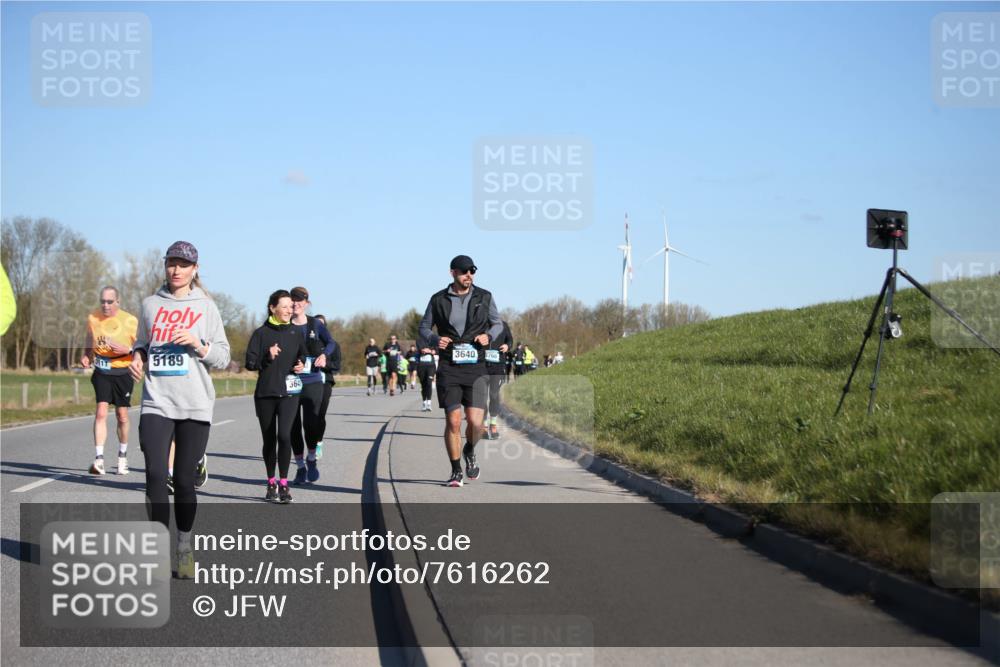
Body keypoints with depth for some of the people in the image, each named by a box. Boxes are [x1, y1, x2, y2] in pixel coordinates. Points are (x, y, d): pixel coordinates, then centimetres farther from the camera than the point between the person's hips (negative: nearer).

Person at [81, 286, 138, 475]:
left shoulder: (130, 321, -7)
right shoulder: (93, 318, 1)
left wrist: (127, 350, -19)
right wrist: (86, 356, 0)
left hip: (122, 373, -1)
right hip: (101, 372, 1)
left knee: (122, 416, 8)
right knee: (101, 412, -13)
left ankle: (123, 456, 29)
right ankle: (99, 459, -17)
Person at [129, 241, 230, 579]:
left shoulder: (205, 307, 5)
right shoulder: (151, 304, 11)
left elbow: (223, 358, 5)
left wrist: (198, 344, -13)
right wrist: (137, 358, 1)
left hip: (194, 406, -1)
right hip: (156, 402, 1)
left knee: (184, 480, 4)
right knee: (155, 474, -15)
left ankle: (185, 548, 21)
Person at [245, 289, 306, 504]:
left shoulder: (295, 333, 8)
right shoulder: (261, 333, 0)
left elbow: (303, 355, 22)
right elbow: (250, 362, -3)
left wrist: (301, 365, 1)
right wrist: (268, 357, -19)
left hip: (289, 392, 0)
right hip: (265, 393, 0)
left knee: (284, 435, -17)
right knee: (269, 440, 8)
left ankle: (283, 483, -8)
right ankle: (271, 484, 22)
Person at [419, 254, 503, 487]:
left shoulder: (484, 297, 5)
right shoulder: (438, 300, 2)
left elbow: (498, 324, 16)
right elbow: (424, 327, 12)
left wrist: (488, 335, -6)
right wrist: (435, 340, -9)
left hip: (475, 367, 1)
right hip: (448, 368, 0)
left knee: (475, 422, -9)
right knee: (453, 421, -6)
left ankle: (469, 451, 24)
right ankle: (456, 471, 10)